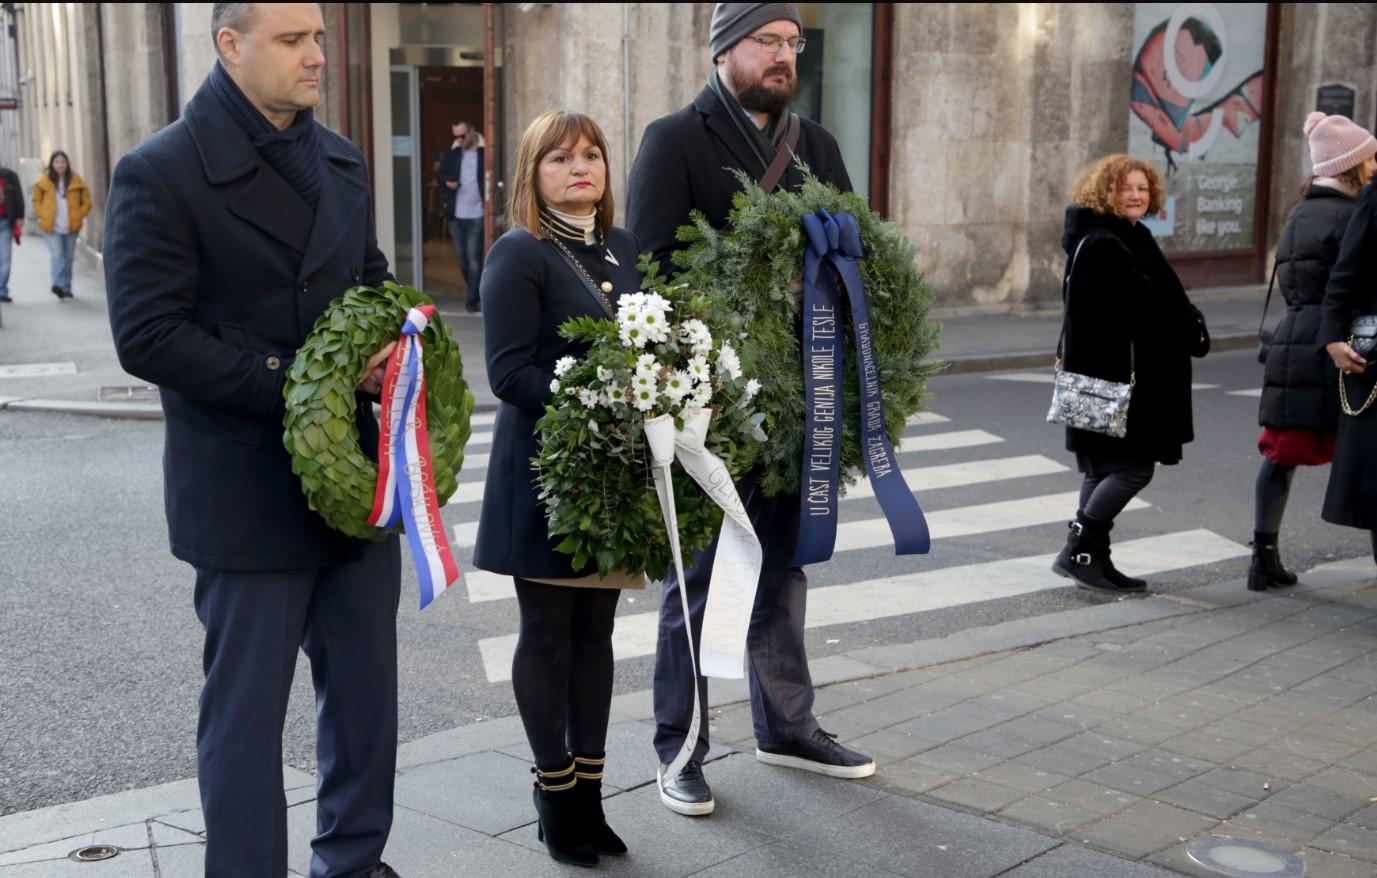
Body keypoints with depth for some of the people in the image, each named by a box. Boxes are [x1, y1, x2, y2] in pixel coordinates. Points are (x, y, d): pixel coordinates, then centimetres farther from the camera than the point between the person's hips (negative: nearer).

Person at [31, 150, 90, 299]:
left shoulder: (76, 181, 1)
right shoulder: (44, 182, 1)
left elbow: (86, 201, 8)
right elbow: (37, 200, 12)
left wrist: (79, 215, -2)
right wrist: (43, 215, 0)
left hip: (71, 226, 2)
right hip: (53, 227, -2)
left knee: (68, 257, 9)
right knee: (57, 255, -16)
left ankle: (66, 288, 18)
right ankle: (58, 284, -26)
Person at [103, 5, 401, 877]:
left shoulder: (342, 160, 10)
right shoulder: (160, 172, -12)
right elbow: (147, 335, -17)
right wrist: (294, 386, -21)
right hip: (248, 495, -6)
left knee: (367, 685, 16)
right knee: (246, 708, 6)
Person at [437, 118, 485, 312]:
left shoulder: (484, 151, -7)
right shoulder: (452, 152, 7)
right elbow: (441, 174, 15)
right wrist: (447, 181, -7)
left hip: (477, 214, -6)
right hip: (456, 214, 6)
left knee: (474, 257, -7)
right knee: (462, 257, 12)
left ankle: (473, 300, -2)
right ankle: (477, 292, 29)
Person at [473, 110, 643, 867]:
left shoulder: (624, 250, 11)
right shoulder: (519, 254, -7)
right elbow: (509, 372, -15)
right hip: (545, 472, -6)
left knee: (596, 631, 11)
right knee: (547, 632, 5)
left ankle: (588, 789, 20)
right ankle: (555, 792, 17)